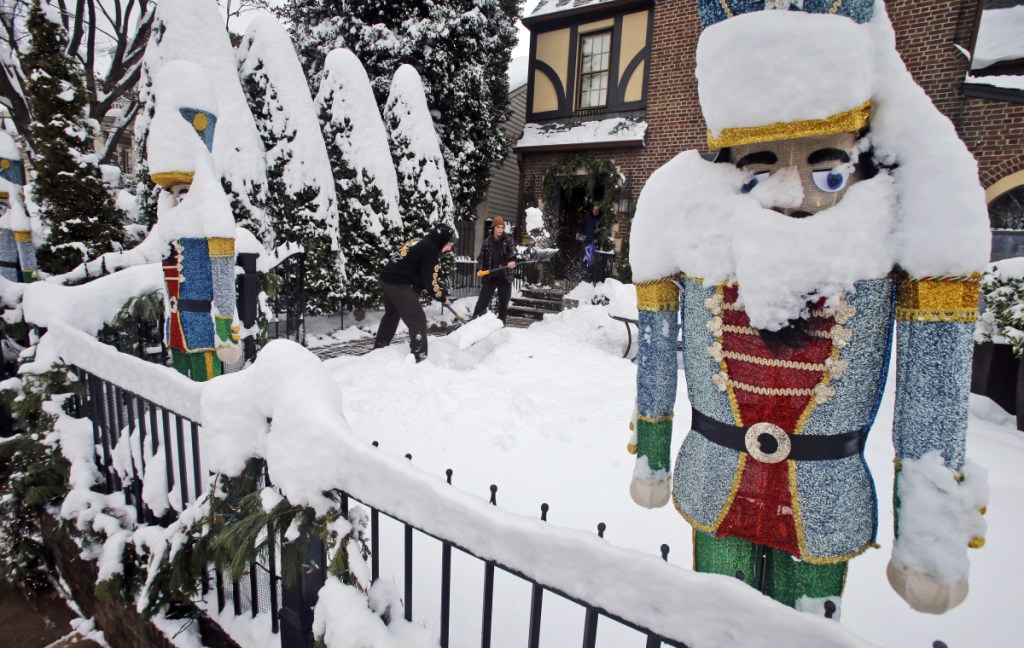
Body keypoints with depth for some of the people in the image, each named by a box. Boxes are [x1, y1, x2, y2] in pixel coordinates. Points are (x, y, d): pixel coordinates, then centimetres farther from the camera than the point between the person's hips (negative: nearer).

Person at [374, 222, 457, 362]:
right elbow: (429, 280, -12)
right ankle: (419, 359, -4)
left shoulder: (421, 243, 16)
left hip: (387, 279, 10)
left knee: (391, 315, 26)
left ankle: (378, 350, 40)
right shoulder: (431, 250, -12)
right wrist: (442, 298, 1)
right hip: (399, 284, -10)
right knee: (418, 320, -5)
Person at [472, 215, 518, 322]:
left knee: (503, 304, 9)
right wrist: (480, 268, -10)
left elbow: (513, 254, -9)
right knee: (482, 302, 0)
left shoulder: (508, 240, -1)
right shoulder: (487, 242, 2)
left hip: (505, 277, 0)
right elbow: (481, 257, 7)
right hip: (490, 277, 0)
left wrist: (513, 261, -31)